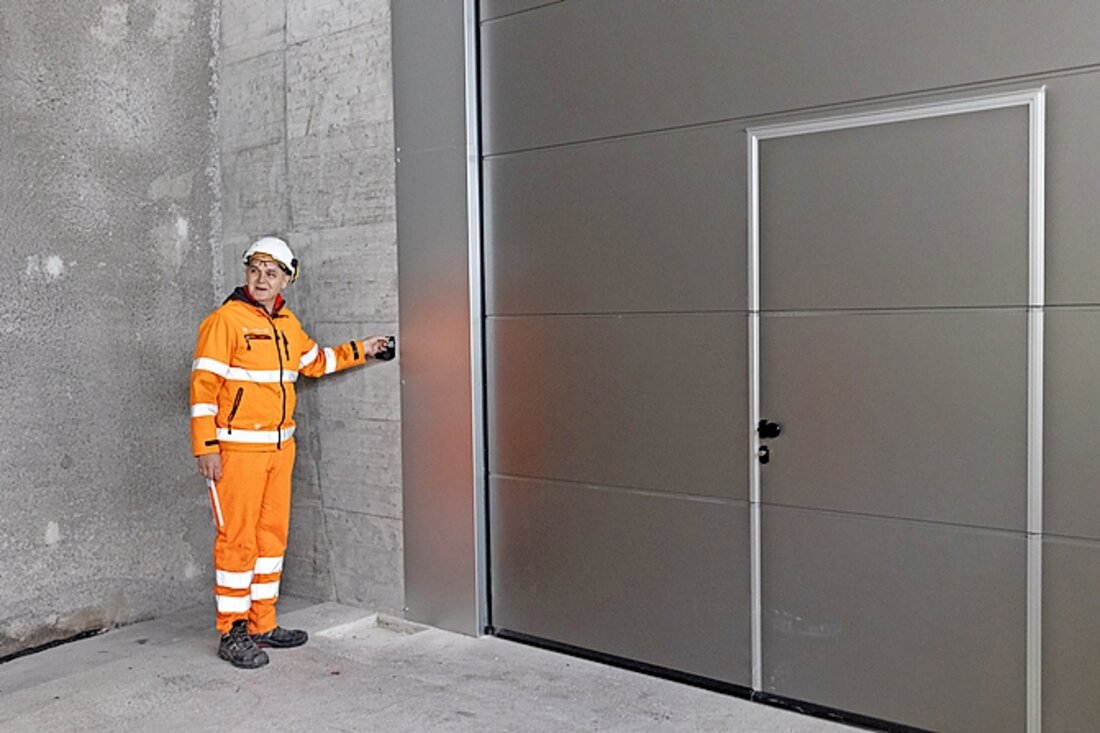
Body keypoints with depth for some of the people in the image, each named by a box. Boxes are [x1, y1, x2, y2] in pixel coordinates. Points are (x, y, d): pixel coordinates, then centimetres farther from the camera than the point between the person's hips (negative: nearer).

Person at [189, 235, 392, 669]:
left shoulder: (288, 324, 14)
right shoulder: (226, 320, -9)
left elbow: (315, 361, 32)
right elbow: (204, 385, -13)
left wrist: (360, 350, 28)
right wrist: (205, 447, -18)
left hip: (280, 447, 8)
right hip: (237, 449, -7)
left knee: (272, 533, 12)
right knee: (237, 538, -4)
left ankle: (262, 624, 23)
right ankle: (232, 633, 6)